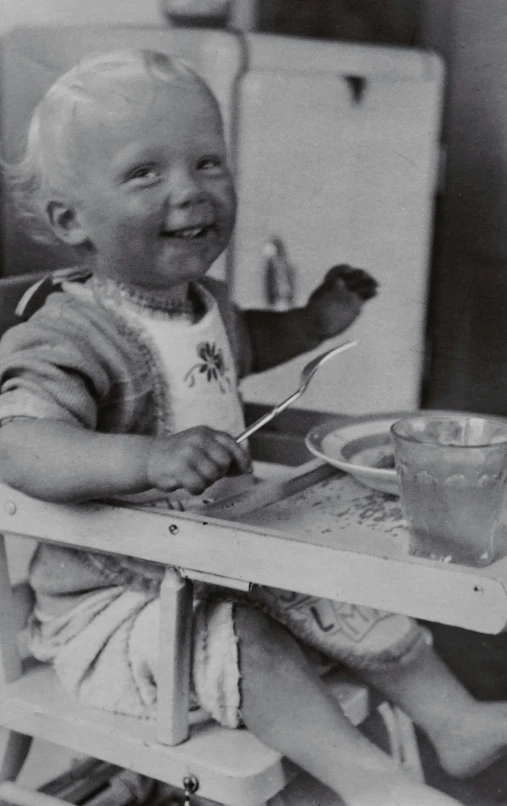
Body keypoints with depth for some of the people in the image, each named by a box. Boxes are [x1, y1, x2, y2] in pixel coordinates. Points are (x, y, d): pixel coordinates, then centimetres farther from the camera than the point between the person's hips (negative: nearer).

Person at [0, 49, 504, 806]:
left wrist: (315, 319, 14)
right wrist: (149, 457, -58)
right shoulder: (70, 338, -26)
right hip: (113, 597, -8)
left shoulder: (202, 303, 3)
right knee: (240, 640, -30)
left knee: (355, 593, 3)